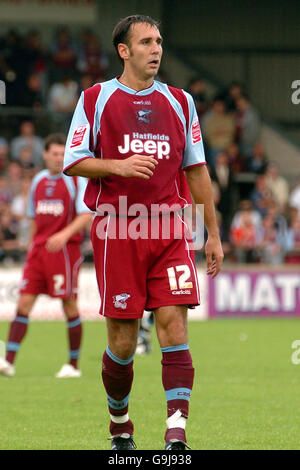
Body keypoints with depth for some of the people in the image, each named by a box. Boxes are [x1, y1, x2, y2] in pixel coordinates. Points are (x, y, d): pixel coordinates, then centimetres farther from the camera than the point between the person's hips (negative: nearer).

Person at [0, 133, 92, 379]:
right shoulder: (38, 181, 14)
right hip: (38, 249, 5)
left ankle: (74, 365, 11)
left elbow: (86, 215, -11)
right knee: (24, 302, -4)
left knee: (69, 306, 0)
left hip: (65, 249, -5)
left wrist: (65, 234, -25)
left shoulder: (77, 179, -3)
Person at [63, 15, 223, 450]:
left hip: (170, 231, 2)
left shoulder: (179, 101, 14)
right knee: (123, 340, 0)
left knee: (174, 324, -12)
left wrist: (213, 233, 14)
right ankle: (120, 425, 22)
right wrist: (119, 166, -16)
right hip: (117, 231, -2)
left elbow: (196, 170, 17)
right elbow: (72, 162, 2)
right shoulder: (96, 99, 5)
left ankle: (177, 434, -18)